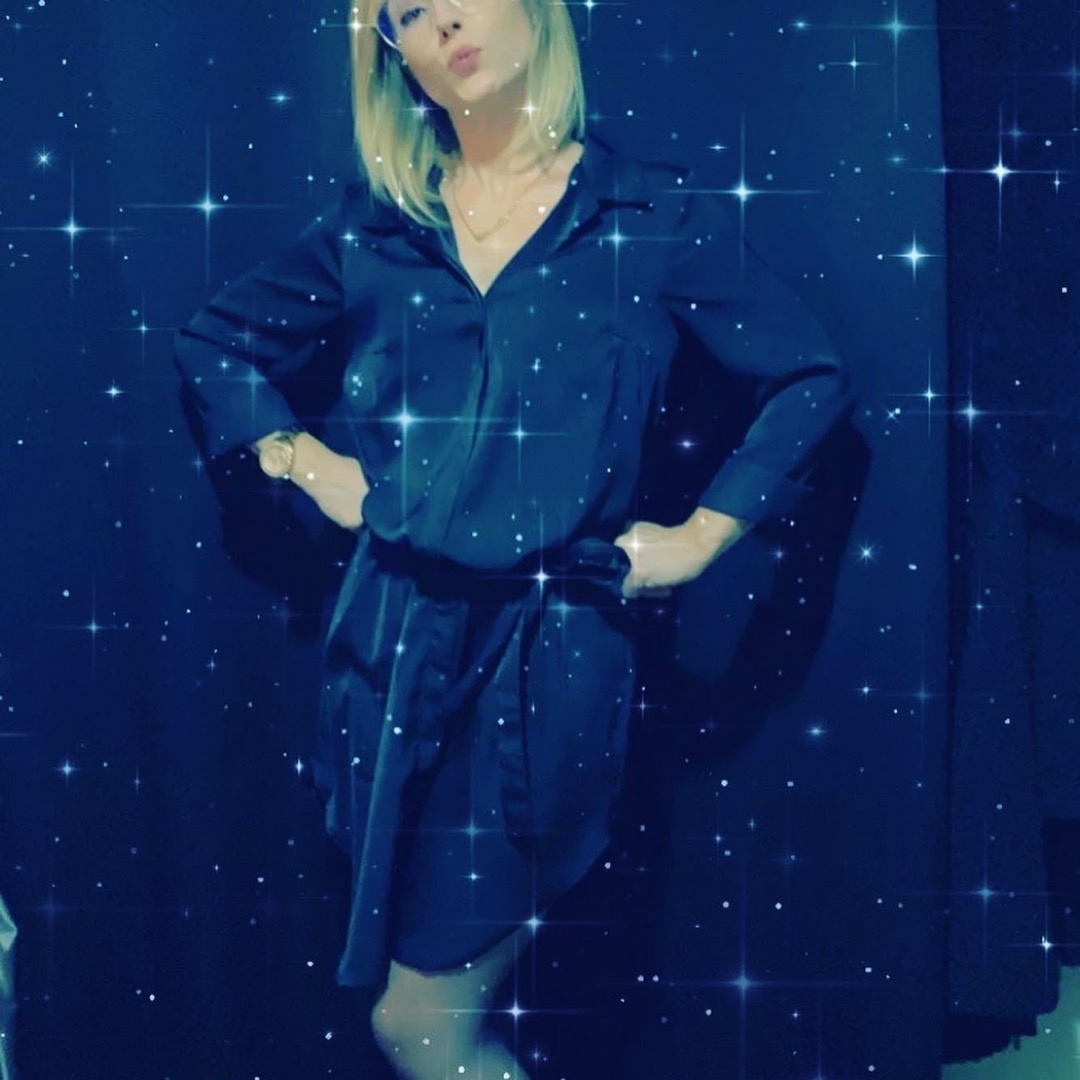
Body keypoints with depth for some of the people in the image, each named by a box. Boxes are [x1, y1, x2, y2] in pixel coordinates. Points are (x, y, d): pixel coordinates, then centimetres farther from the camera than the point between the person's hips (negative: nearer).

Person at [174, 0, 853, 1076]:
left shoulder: (654, 215, 0)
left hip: (554, 644, -3)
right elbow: (214, 340, 20)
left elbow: (811, 382, 5)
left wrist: (701, 538, 0)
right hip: (393, 635, 4)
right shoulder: (376, 219, 8)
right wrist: (299, 457, 6)